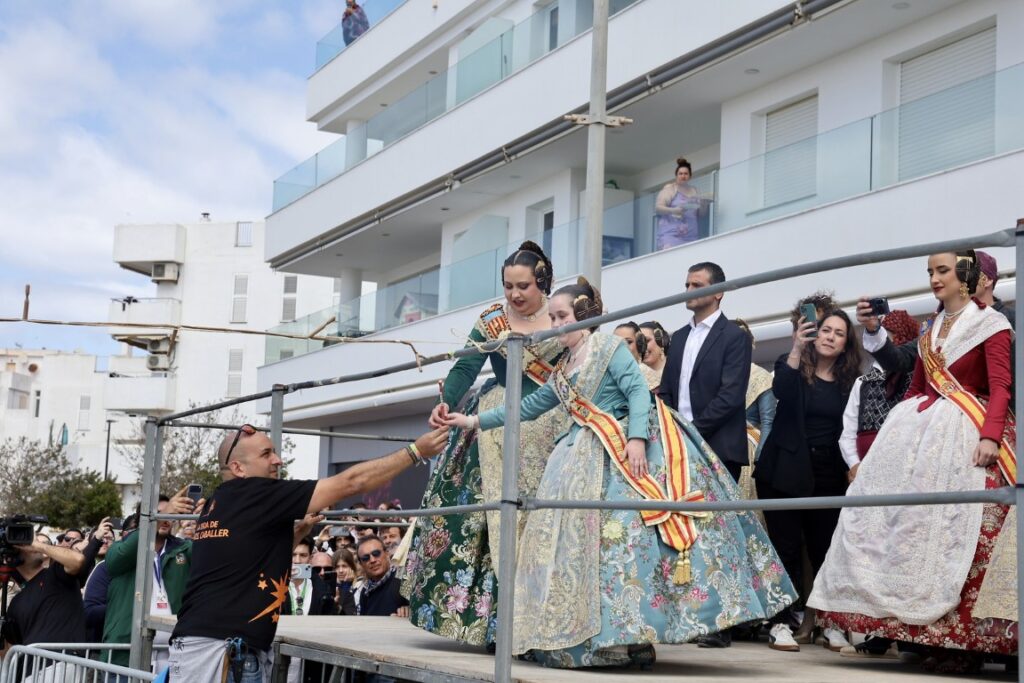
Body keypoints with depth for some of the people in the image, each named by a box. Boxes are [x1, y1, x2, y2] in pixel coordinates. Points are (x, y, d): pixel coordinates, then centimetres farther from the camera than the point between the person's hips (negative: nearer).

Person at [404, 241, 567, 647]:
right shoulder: (492, 321, 1)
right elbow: (466, 368, -9)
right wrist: (446, 402, -27)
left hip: (551, 429, 0)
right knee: (500, 512, -7)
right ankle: (497, 609, -4)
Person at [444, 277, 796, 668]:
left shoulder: (609, 347, -2)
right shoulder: (562, 370, 19)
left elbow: (639, 392, -12)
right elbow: (528, 407, 25)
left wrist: (636, 437, -27)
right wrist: (474, 422, 22)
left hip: (623, 453, -8)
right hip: (585, 462, 8)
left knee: (627, 530, -17)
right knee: (578, 537, 2)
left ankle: (636, 633, -18)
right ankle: (577, 635, 3)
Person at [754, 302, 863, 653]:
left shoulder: (849, 380, 7)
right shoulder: (794, 366, 0)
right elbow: (781, 392, -22)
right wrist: (797, 348, -30)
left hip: (828, 476, 2)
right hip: (786, 471, -2)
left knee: (824, 548, 3)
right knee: (786, 546, -1)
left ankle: (830, 621, 10)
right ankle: (782, 621, 2)